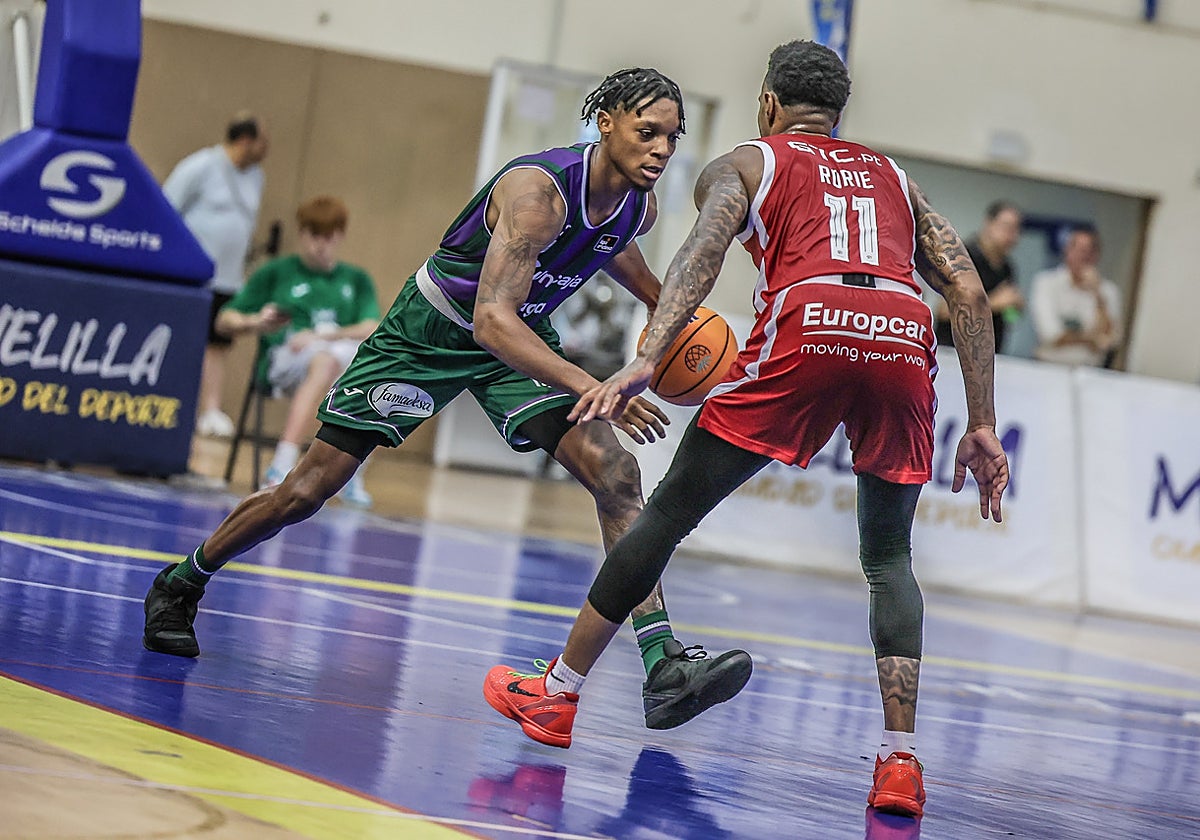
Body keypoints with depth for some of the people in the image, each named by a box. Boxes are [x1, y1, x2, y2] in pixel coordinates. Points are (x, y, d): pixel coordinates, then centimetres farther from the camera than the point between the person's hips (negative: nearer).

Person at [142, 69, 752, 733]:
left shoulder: (639, 205, -10)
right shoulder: (539, 189, -34)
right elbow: (492, 321, -42)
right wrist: (592, 390, -50)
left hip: (521, 337, 6)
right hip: (430, 331, -5)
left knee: (615, 473, -16)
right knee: (307, 490, -1)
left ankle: (663, 666, -20)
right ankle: (180, 585, 24)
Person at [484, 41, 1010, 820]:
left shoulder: (746, 162, 25)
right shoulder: (894, 177, 34)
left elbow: (702, 252, 2)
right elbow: (969, 293, 22)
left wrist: (645, 363, -9)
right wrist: (982, 428, 21)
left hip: (808, 325, -3)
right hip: (903, 336, 3)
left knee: (670, 512, 12)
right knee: (889, 558, 19)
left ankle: (557, 693, 21)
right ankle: (901, 761, 3)